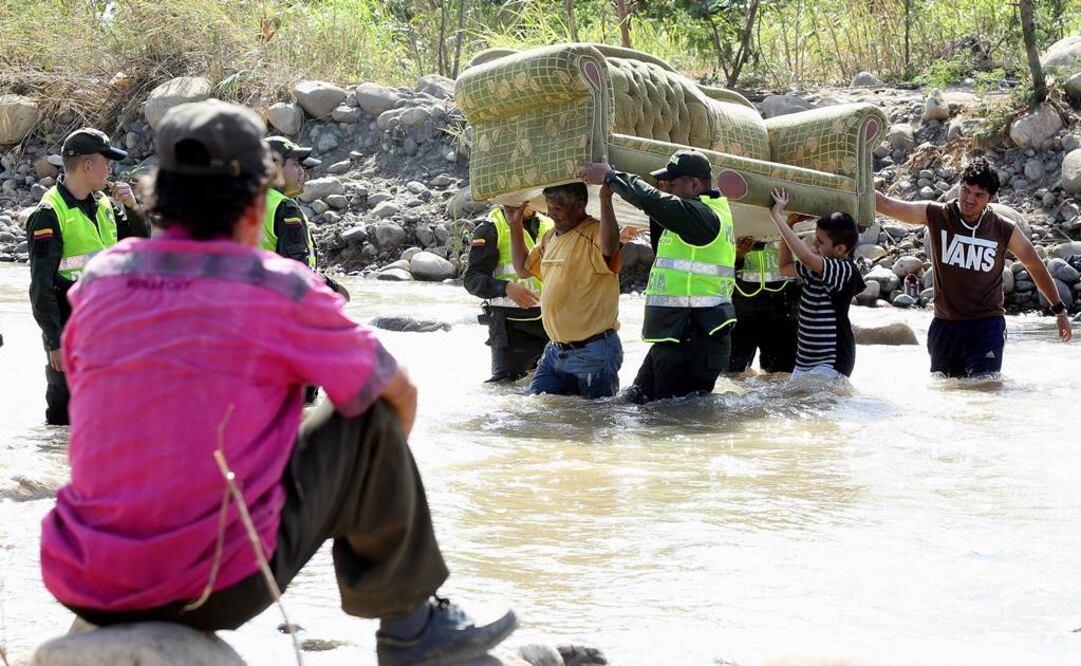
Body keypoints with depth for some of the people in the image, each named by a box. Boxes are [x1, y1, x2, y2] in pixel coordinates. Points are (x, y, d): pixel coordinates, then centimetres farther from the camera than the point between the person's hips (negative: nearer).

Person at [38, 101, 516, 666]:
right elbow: (400, 392, 8)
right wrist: (380, 477, 30)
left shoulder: (99, 279, 5)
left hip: (83, 591, 5)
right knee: (372, 422, 9)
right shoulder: (281, 289, -6)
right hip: (220, 591, -5)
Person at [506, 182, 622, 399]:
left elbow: (609, 248, -38)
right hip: (555, 350, 8)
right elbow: (524, 269, 27)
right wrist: (515, 225, 21)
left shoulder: (595, 233, -14)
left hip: (593, 353, -8)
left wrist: (605, 200, -40)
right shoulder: (550, 237, 14)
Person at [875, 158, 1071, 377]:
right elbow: (886, 205, -9)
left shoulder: (1004, 230, -4)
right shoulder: (936, 215, -4)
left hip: (987, 326, -2)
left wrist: (1059, 310, 16)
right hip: (945, 324, 2)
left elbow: (1035, 266, 10)